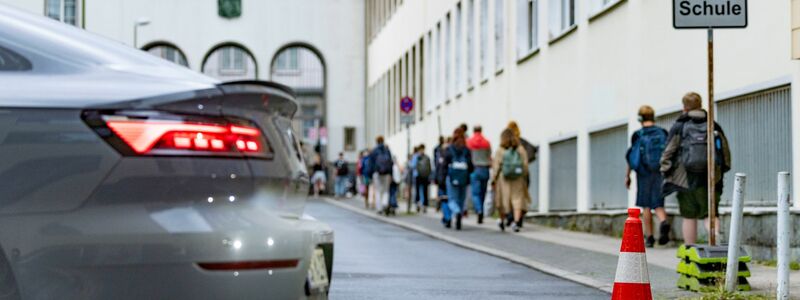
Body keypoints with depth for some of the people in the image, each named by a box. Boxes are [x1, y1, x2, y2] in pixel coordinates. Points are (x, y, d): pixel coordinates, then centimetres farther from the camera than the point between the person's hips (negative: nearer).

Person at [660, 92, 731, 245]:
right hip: (710, 178, 2)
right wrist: (722, 169, 21)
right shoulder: (714, 126, 8)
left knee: (689, 216, 8)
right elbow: (725, 151, 10)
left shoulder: (679, 126, -1)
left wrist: (665, 172, 6)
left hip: (687, 178, -2)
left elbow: (669, 152, -3)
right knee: (709, 213, 4)